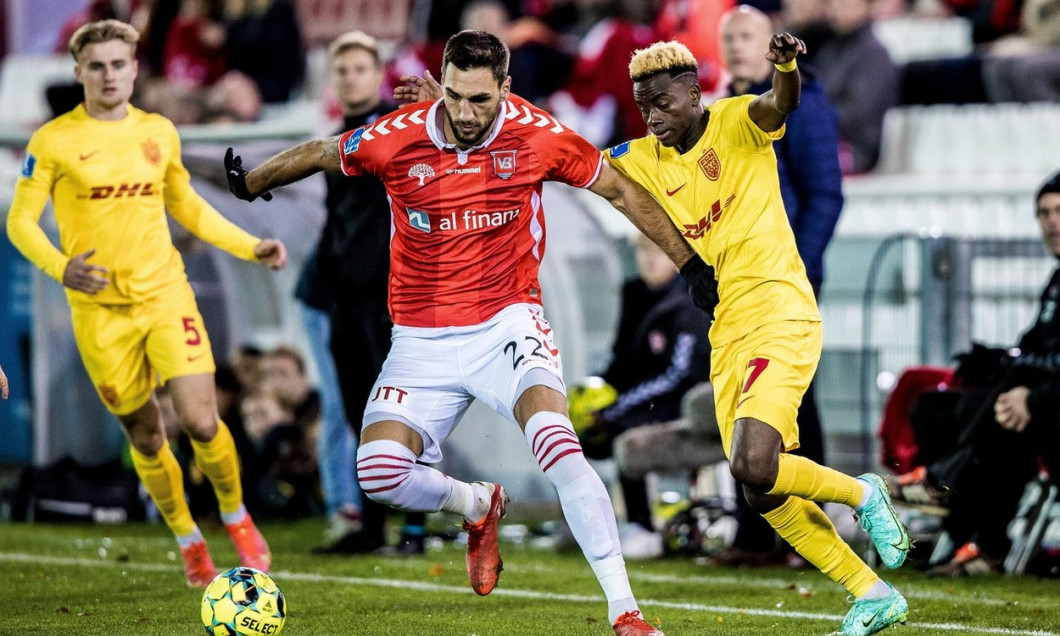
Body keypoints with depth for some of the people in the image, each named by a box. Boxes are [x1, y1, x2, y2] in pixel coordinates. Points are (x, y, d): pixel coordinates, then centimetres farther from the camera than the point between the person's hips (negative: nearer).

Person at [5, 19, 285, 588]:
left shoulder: (159, 132, 6)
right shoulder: (53, 141, -5)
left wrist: (250, 247, 12)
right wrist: (60, 267, -22)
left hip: (166, 294, 1)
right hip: (100, 311, -1)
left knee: (201, 421, -12)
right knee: (145, 437, 7)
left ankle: (236, 519, 14)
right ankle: (188, 540, 28)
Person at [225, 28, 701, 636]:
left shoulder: (536, 136, -10)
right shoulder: (395, 138, -10)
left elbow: (621, 190, 5)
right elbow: (318, 154, 11)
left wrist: (690, 263, 9)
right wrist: (251, 182, 24)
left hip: (507, 323, -2)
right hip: (423, 339, 2)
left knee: (556, 440, -29)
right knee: (379, 471, -17)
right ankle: (478, 506, 20)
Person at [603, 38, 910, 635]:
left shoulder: (736, 122, -6)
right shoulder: (646, 160, 12)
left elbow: (781, 104, -26)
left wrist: (786, 66, -49)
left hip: (781, 316, -8)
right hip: (728, 334, 8)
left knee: (753, 466, -23)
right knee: (765, 493, 5)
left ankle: (862, 494, 4)